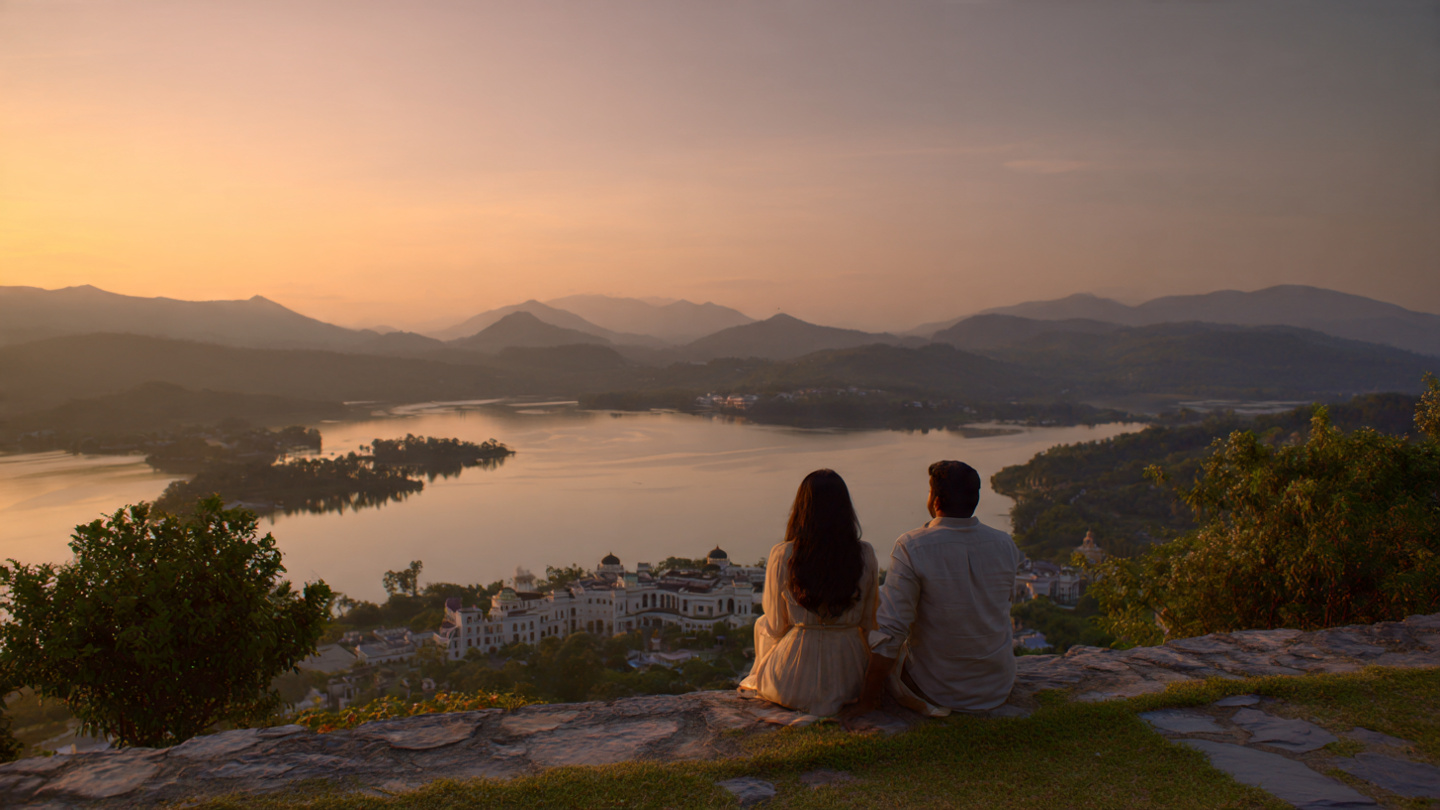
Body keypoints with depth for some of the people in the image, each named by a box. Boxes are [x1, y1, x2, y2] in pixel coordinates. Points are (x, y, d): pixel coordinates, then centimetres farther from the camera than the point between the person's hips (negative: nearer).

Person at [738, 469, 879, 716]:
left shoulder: (782, 555, -14)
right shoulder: (865, 554, -9)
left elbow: (776, 628, -4)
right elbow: (869, 623, 2)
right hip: (850, 678, 2)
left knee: (761, 624, 30)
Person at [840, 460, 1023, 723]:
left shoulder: (911, 547, -21)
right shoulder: (1006, 545, -6)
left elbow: (890, 633, -22)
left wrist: (867, 701, -13)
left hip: (936, 689, -5)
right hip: (998, 688, 5)